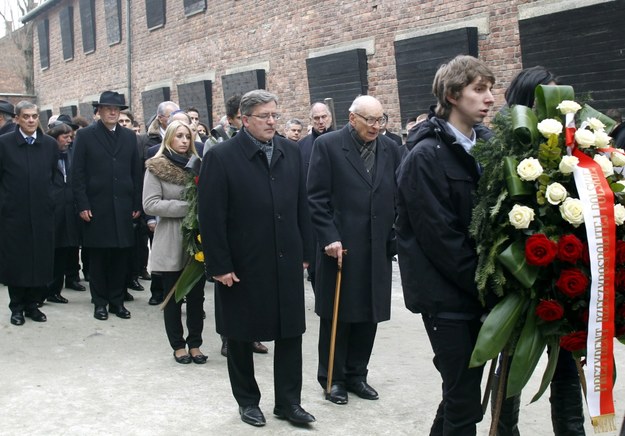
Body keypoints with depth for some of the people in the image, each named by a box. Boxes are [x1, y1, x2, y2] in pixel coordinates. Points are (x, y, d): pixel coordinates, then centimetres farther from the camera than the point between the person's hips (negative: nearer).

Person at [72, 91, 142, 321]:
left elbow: (136, 172, 10)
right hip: (96, 207, -2)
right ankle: (100, 302, 16)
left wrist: (137, 204, 5)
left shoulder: (129, 136, 10)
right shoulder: (85, 135, 1)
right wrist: (82, 205, -9)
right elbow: (77, 173, -3)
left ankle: (117, 301, 17)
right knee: (98, 257, 5)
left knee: (121, 256, 6)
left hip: (123, 207, 3)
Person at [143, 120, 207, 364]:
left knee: (196, 295, 7)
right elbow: (150, 205, -10)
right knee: (173, 297, 6)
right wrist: (186, 207, -16)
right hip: (171, 243, -3)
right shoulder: (156, 168, -2)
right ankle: (178, 345, 19)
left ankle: (194, 344, 19)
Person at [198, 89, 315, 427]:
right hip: (242, 266, -4)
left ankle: (288, 401, 23)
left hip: (286, 263, 4)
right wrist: (220, 266, -13)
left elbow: (301, 206, 8)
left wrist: (304, 252, 7)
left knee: (290, 333, 9)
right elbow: (211, 217, -11)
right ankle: (247, 401, 29)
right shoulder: (221, 156, -10)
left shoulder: (291, 152, 5)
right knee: (241, 337, 11)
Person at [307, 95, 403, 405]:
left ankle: (356, 375, 26)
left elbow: (398, 198, 10)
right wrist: (329, 238, -14)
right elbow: (317, 198, -8)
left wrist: (396, 239, 3)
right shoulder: (327, 145, -6)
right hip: (340, 247, -4)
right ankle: (332, 378, 21)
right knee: (336, 316, 7)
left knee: (369, 315, 11)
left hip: (378, 250, 4)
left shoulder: (390, 149, 8)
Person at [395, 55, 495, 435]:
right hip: (446, 293, -7)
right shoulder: (426, 156, -13)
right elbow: (440, 236, -17)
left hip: (475, 289, 7)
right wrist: (484, 282, -14)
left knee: (462, 388, 15)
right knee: (465, 401, -2)